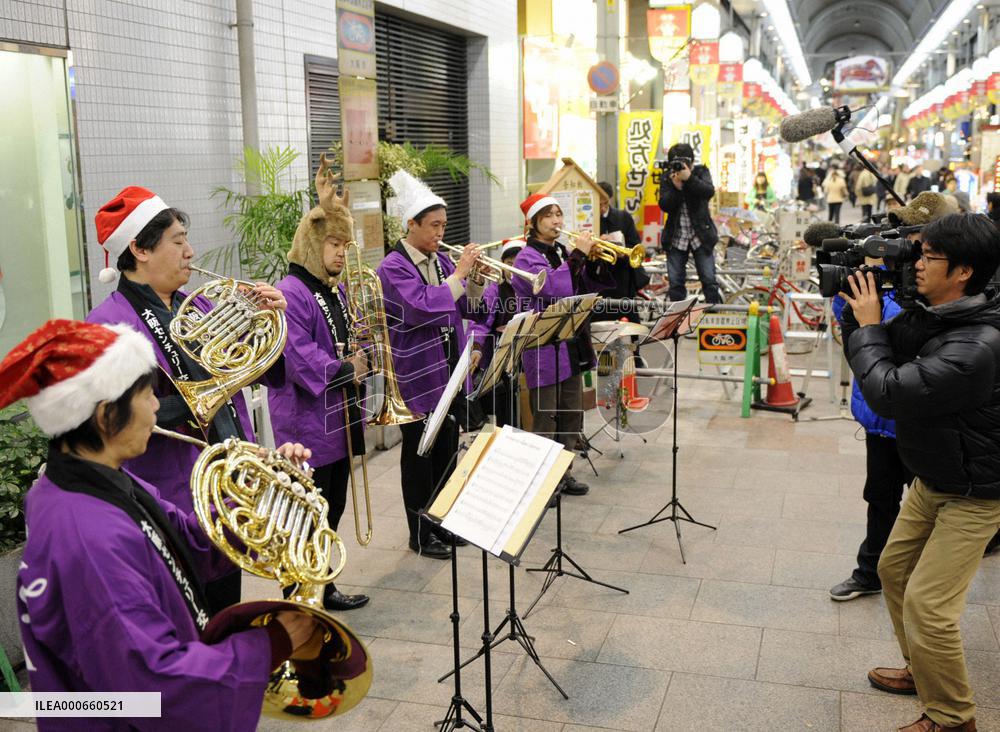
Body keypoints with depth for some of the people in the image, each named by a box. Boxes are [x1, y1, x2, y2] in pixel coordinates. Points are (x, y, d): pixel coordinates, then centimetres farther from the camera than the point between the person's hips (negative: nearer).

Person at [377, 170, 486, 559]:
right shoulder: (393, 267, -12)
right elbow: (422, 307, -27)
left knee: (447, 450, 15)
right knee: (419, 455, 4)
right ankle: (421, 534, 16)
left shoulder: (441, 260, 8)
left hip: (449, 373, 7)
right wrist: (459, 273, -23)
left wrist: (475, 279, -7)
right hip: (417, 377, -7)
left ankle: (445, 523, 29)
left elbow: (468, 308, 11)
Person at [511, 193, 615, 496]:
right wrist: (578, 255, -23)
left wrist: (597, 259, -3)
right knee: (545, 419, -1)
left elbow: (593, 286, 14)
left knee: (571, 415, 15)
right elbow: (553, 287, -27)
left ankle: (563, 474, 27)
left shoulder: (563, 253, 12)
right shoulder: (527, 258, -10)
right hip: (544, 350, -8)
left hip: (572, 347, 8)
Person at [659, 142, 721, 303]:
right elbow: (665, 205, -10)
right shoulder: (666, 178, 2)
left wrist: (689, 178, -31)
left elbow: (709, 192, -20)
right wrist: (676, 187, -25)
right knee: (675, 283, 4)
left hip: (701, 234, -1)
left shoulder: (701, 172, -1)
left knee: (709, 280, -1)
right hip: (676, 238, 1)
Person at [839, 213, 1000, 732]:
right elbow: (877, 353, 5)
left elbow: (887, 392, -32)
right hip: (931, 480, 9)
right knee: (895, 569, 20)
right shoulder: (929, 316, -4)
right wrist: (857, 310, -10)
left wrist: (868, 325, -20)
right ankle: (922, 670, 40)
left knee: (927, 604, -10)